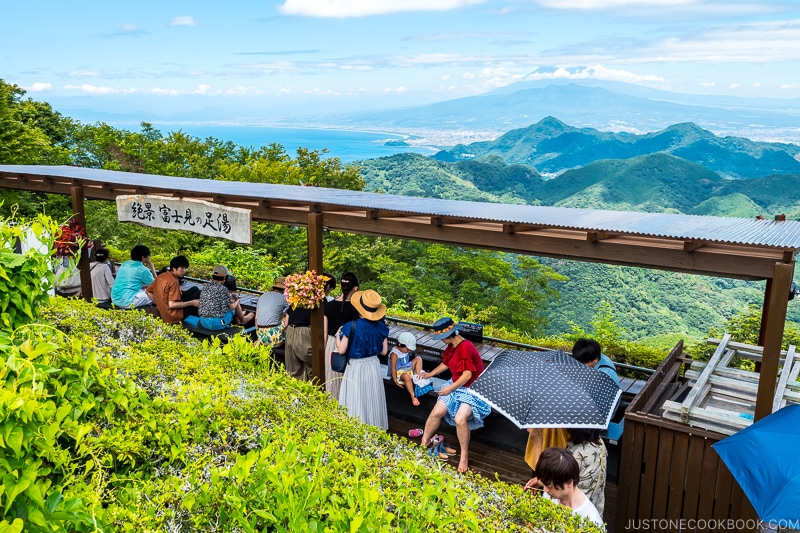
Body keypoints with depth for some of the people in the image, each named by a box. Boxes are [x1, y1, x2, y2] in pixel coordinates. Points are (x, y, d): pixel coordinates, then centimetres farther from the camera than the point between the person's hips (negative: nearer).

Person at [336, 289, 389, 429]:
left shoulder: (351, 327, -20)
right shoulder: (381, 327, -8)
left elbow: (341, 350, -13)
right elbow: (384, 351, -1)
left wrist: (338, 335, 4)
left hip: (356, 367, -4)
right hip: (373, 366, 4)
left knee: (357, 402, 7)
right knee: (372, 400, 18)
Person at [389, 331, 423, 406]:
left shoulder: (405, 350, 5)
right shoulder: (394, 354, -21)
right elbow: (393, 367, -22)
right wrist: (395, 381, -23)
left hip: (408, 369, 9)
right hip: (399, 373, -9)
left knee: (418, 359, 1)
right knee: (406, 376, -42)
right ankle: (413, 396, -34)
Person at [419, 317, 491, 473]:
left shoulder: (465, 347, -25)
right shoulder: (452, 346, 4)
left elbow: (467, 374, -26)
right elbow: (446, 363, 24)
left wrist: (450, 388, -20)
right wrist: (430, 374, 26)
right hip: (457, 386, 9)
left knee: (460, 419, -29)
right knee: (436, 412, -2)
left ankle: (464, 455, -9)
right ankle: (424, 441, 20)